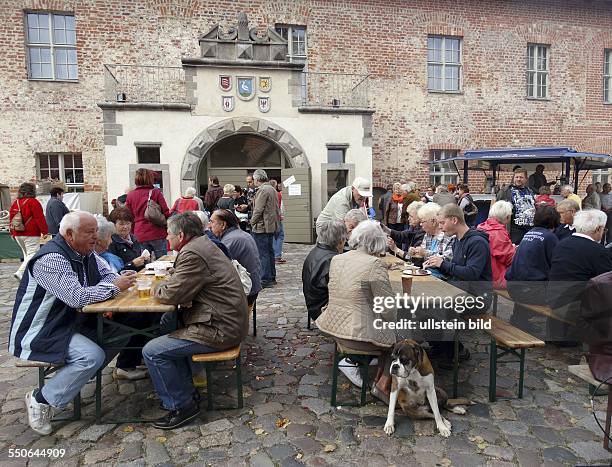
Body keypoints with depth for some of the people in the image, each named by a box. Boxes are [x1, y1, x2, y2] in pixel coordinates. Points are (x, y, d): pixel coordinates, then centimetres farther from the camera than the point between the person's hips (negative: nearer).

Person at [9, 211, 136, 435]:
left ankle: (72, 380, 10)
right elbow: (77, 297, -32)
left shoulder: (85, 253, 5)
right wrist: (114, 287, -21)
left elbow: (106, 274, 13)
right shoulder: (51, 259, -24)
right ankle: (41, 400, -5)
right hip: (38, 333, -9)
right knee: (92, 356, -27)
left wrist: (119, 279, -12)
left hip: (70, 323, 9)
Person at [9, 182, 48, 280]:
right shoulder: (33, 202, -10)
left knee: (27, 254, 17)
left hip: (18, 235, 8)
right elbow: (40, 219, -12)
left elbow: (11, 220, 16)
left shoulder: (15, 203, 12)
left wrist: (13, 234, 23)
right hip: (31, 235, -8)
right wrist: (45, 231, -6)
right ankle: (20, 272, -19)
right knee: (33, 254, -6)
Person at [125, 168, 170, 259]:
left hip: (139, 235, 3)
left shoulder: (130, 195, 6)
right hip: (157, 234, -3)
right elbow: (166, 213, -7)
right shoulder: (156, 192, -4)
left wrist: (132, 232, 20)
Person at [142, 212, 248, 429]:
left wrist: (157, 288, 4)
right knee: (169, 323, 25)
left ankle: (182, 406, 8)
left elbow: (171, 294, -16)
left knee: (152, 352, -7)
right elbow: (181, 281, 20)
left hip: (219, 330, -11)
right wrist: (165, 284, 1)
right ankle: (186, 391, 30)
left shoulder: (193, 254, -19)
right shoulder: (203, 245, 13)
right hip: (228, 321, 11)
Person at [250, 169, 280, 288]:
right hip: (271, 226, 10)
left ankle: (265, 279, -3)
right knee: (270, 251, 15)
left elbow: (258, 210, -19)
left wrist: (252, 222, -6)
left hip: (262, 226, -10)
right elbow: (276, 208, 19)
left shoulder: (262, 190, -15)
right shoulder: (272, 189, 15)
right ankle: (272, 277, 23)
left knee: (263, 253, -5)